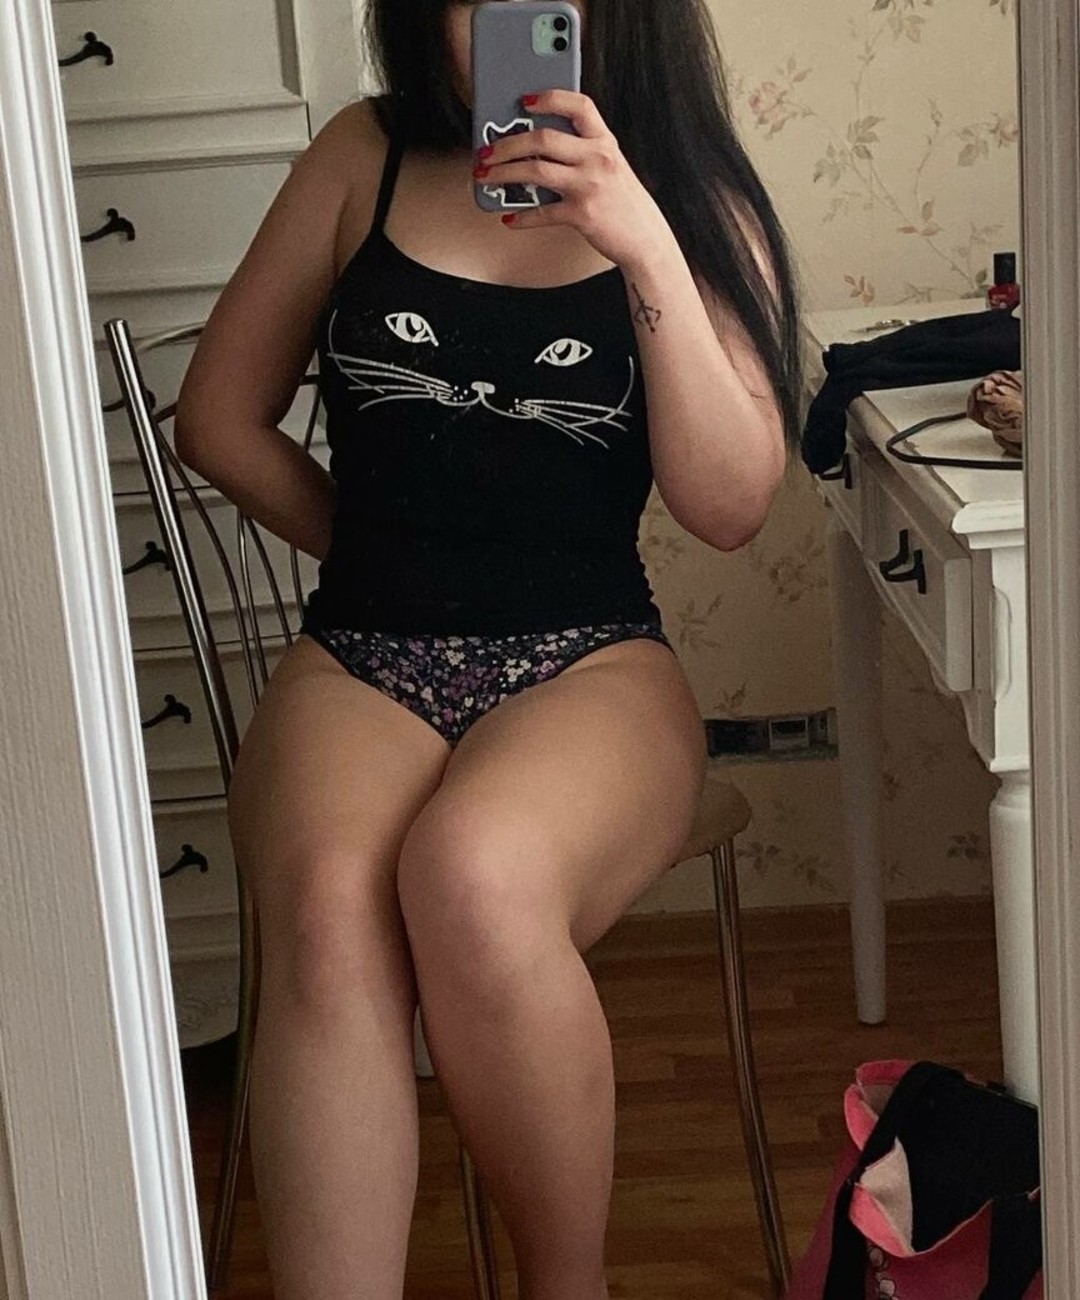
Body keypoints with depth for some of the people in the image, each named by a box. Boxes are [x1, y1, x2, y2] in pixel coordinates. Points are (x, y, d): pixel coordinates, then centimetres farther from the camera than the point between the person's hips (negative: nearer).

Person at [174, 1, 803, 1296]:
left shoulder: (693, 202, 8)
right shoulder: (364, 160, 10)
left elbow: (730, 504, -5)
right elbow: (220, 416, 16)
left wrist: (647, 249, -14)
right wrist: (385, 549, 12)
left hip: (591, 664, -1)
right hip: (354, 662, 1)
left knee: (472, 877, -35)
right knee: (332, 913, -34)